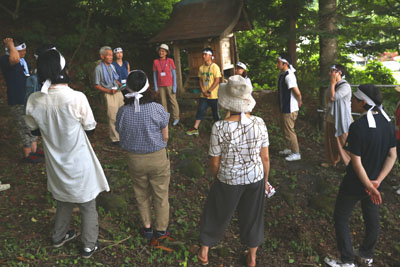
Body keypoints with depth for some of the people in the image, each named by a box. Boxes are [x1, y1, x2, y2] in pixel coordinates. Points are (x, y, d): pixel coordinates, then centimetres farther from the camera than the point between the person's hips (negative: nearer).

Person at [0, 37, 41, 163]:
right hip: (18, 102, -9)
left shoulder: (23, 60, 8)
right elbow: (15, 59, -44)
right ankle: (27, 155, 18)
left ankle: (34, 150, 35)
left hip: (29, 99, 9)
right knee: (26, 130, 2)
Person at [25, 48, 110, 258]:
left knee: (63, 201, 28)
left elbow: (35, 130, 4)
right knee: (88, 205, 16)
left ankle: (58, 237, 47)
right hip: (79, 162, -4)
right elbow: (90, 129, -12)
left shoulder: (34, 101, -12)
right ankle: (89, 245, 31)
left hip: (56, 162, 5)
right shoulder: (77, 98, -25)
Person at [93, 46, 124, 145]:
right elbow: (96, 85, -8)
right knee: (113, 117, -3)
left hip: (119, 92, 7)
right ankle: (115, 139, 9)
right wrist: (109, 91, -17)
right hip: (109, 95, -7)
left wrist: (121, 85, 2)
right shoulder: (99, 68, -9)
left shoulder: (112, 66, 11)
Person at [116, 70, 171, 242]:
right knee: (160, 194, 17)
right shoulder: (157, 109, -19)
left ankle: (147, 228, 37)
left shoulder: (123, 112, -13)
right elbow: (165, 137, -10)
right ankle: (160, 229, 33)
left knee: (142, 194, 23)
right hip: (157, 158, -2)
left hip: (134, 160, 2)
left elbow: (123, 137, -2)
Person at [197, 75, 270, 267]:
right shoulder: (259, 123, -14)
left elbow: (214, 163, -13)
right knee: (252, 217, 24)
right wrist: (265, 180, 11)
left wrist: (215, 178, 7)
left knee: (217, 215, 22)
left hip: (229, 181, -2)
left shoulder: (219, 127, -23)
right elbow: (265, 158, -5)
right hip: (255, 179, 3)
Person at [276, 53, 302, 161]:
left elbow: (297, 93, -27)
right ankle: (291, 148, 37)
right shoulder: (282, 74, 7)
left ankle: (296, 153, 16)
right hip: (284, 108, 10)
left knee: (289, 131, 2)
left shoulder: (289, 76, -24)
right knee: (284, 129, 22)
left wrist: (299, 102, -9)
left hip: (290, 110, -10)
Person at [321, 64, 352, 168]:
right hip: (330, 119, 9)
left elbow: (333, 97, -25)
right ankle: (332, 161, 35)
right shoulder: (333, 85, 11)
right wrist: (331, 98, -5)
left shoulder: (345, 86, -17)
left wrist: (333, 83, -16)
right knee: (330, 142, 19)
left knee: (343, 144, -3)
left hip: (340, 121, -9)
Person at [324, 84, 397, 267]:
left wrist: (369, 186, -14)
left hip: (355, 184, -7)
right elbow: (392, 156, -3)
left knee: (340, 218, 12)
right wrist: (377, 181, -9)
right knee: (372, 218, 22)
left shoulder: (358, 127, -28)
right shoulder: (387, 123, -5)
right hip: (373, 180, 7)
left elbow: (356, 162, -25)